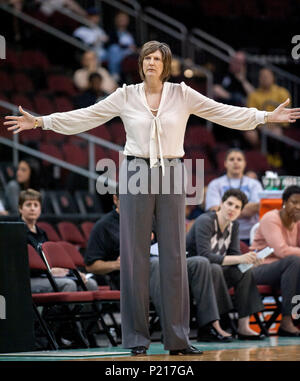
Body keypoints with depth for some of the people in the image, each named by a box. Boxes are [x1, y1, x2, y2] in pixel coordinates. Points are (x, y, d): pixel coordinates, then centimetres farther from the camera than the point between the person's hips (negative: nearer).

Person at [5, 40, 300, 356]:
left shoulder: (182, 94, 3)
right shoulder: (126, 96, 3)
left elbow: (223, 112, 0)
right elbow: (85, 117, 3)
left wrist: (267, 117, -7)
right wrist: (41, 122, -3)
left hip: (171, 175, 1)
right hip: (136, 175, 0)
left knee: (174, 254, 1)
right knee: (134, 255, -1)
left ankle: (178, 339, 5)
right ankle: (136, 338, 5)